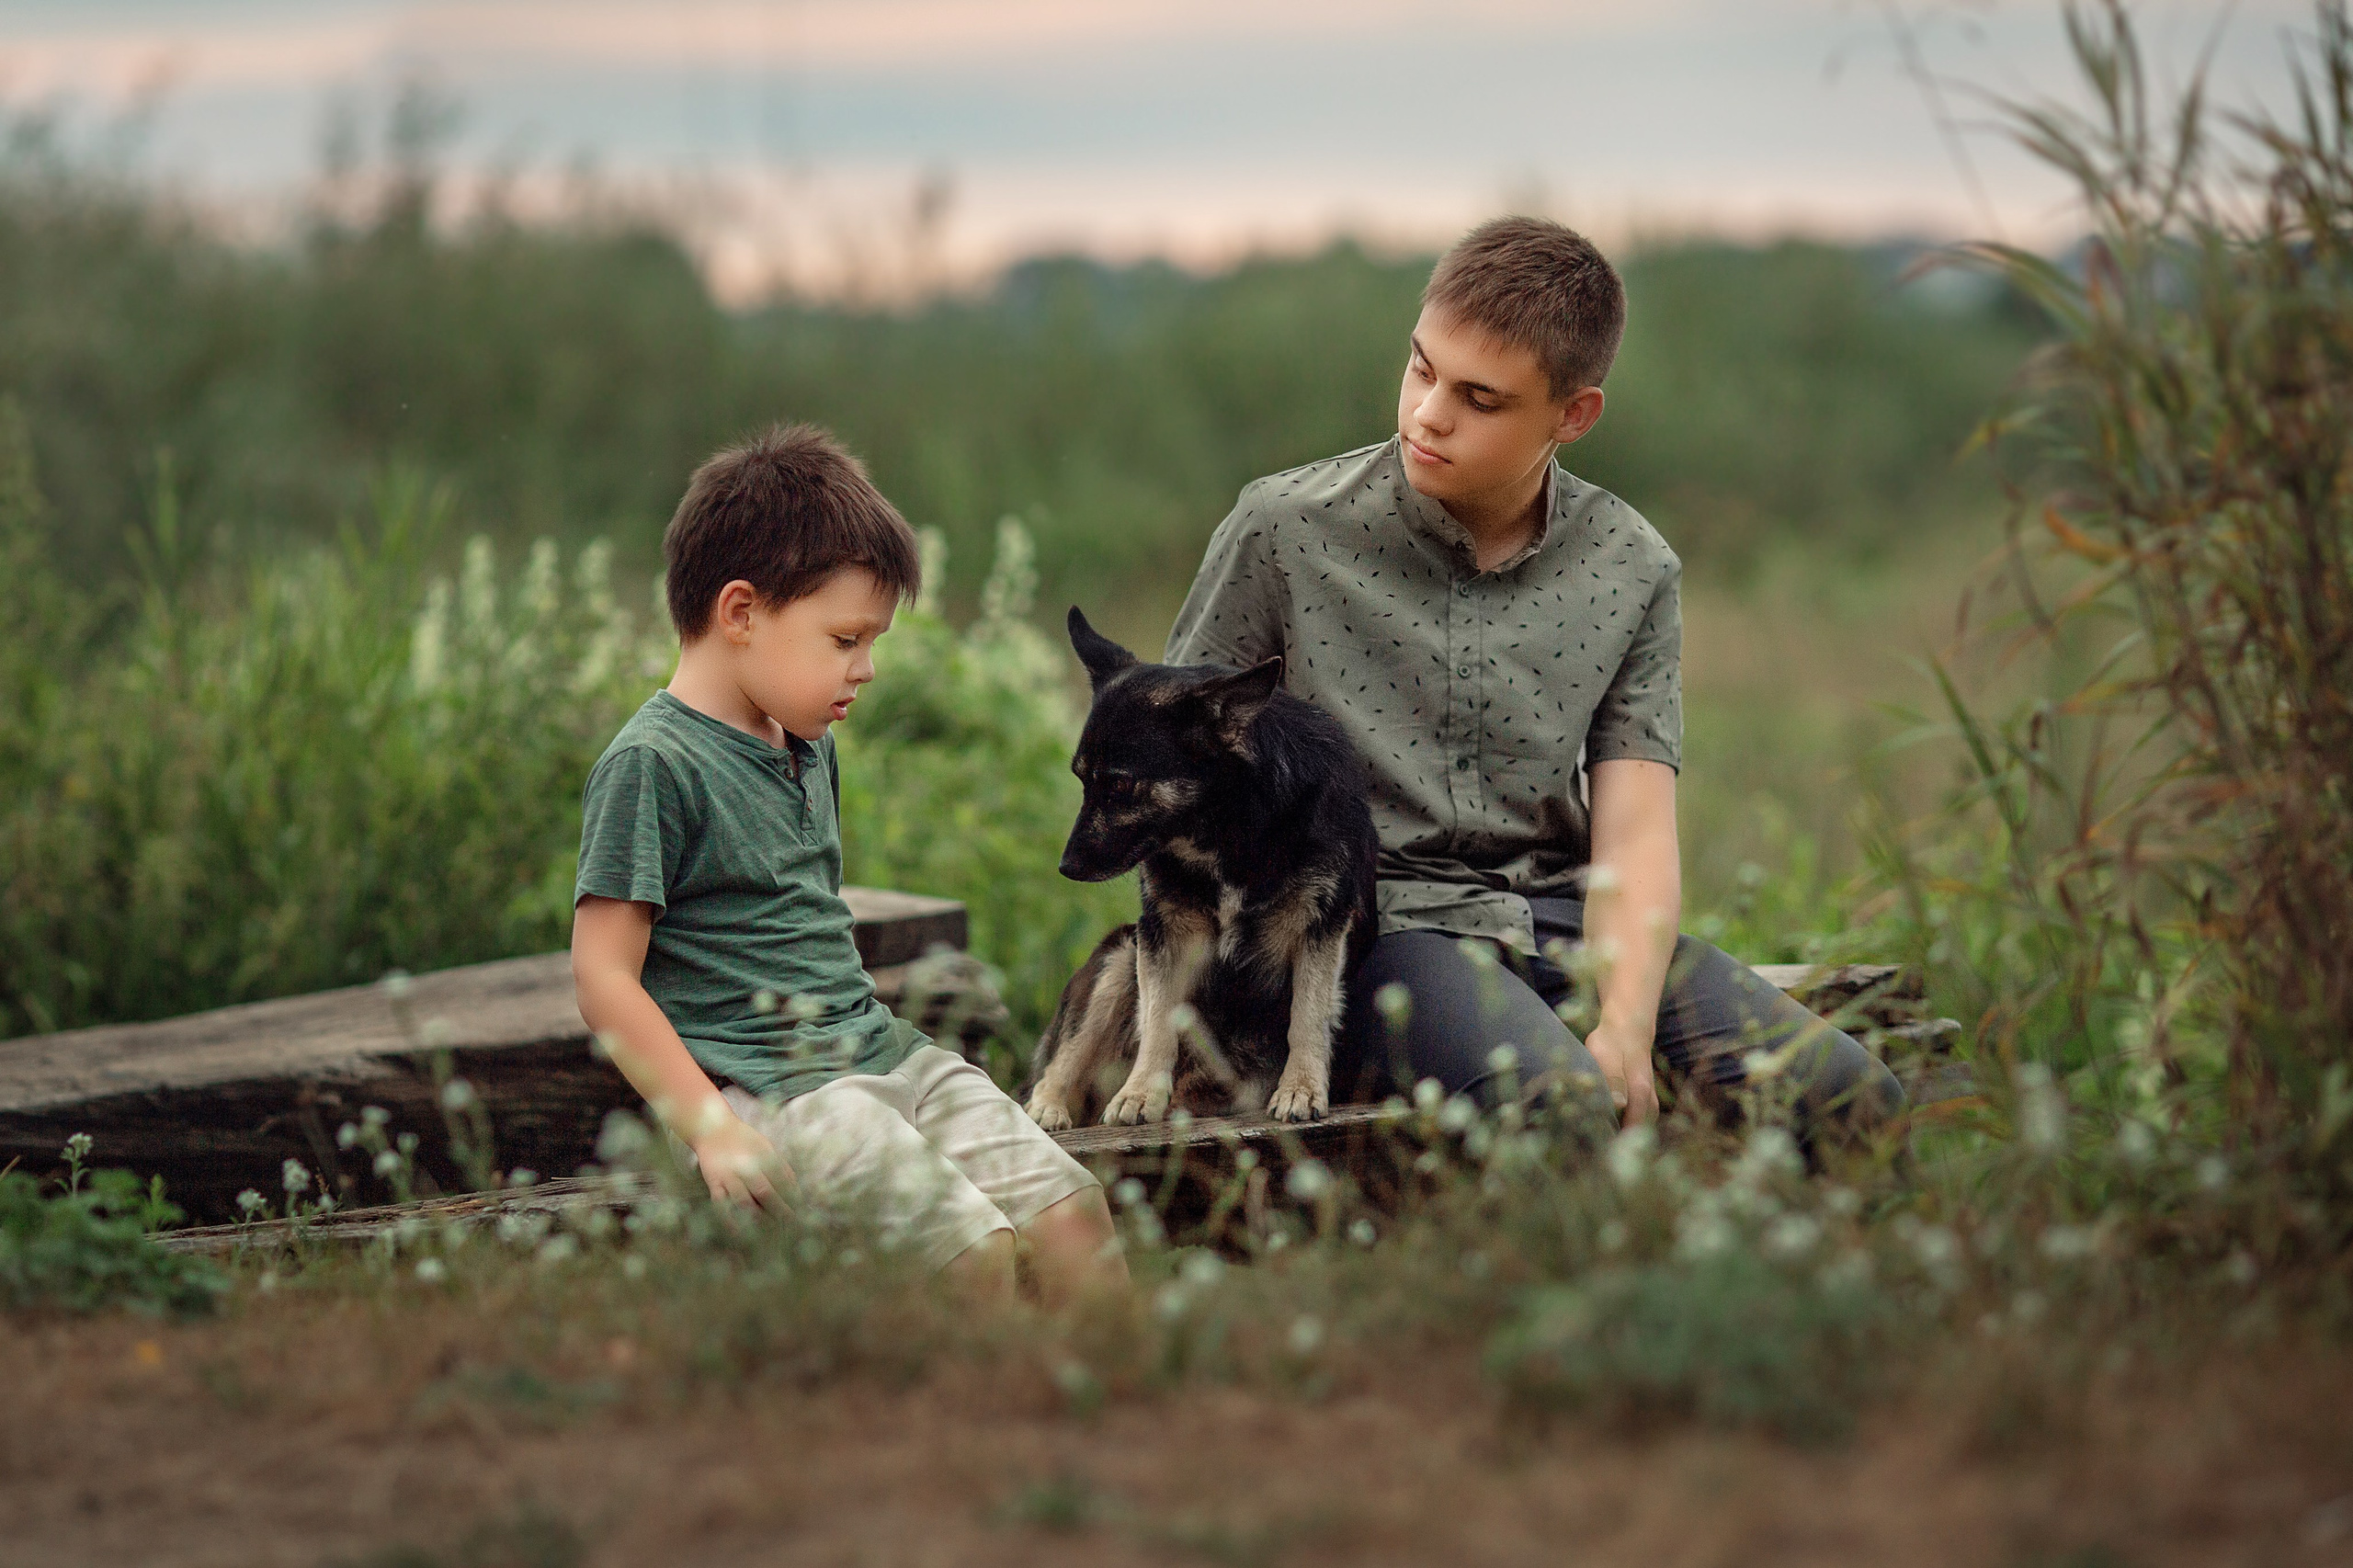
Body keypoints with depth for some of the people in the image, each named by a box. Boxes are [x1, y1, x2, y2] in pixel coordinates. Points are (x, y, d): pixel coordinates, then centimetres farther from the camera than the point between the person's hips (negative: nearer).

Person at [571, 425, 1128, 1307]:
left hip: (883, 1056, 8)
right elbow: (603, 980, -13)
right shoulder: (651, 764, -11)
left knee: (1072, 1211, -8)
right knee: (975, 1250, -24)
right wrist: (710, 1127, -18)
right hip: (761, 1091, -8)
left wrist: (877, 1043, 17)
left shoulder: (810, 749, 17)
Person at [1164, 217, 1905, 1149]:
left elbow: (1633, 830, 0)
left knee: (1852, 1100, -15)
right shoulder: (1285, 531, -1)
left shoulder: (1633, 572, 6)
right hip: (1372, 924, -4)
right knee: (1563, 1107, -36)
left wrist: (1625, 1025, -18)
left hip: (1564, 917, 4)